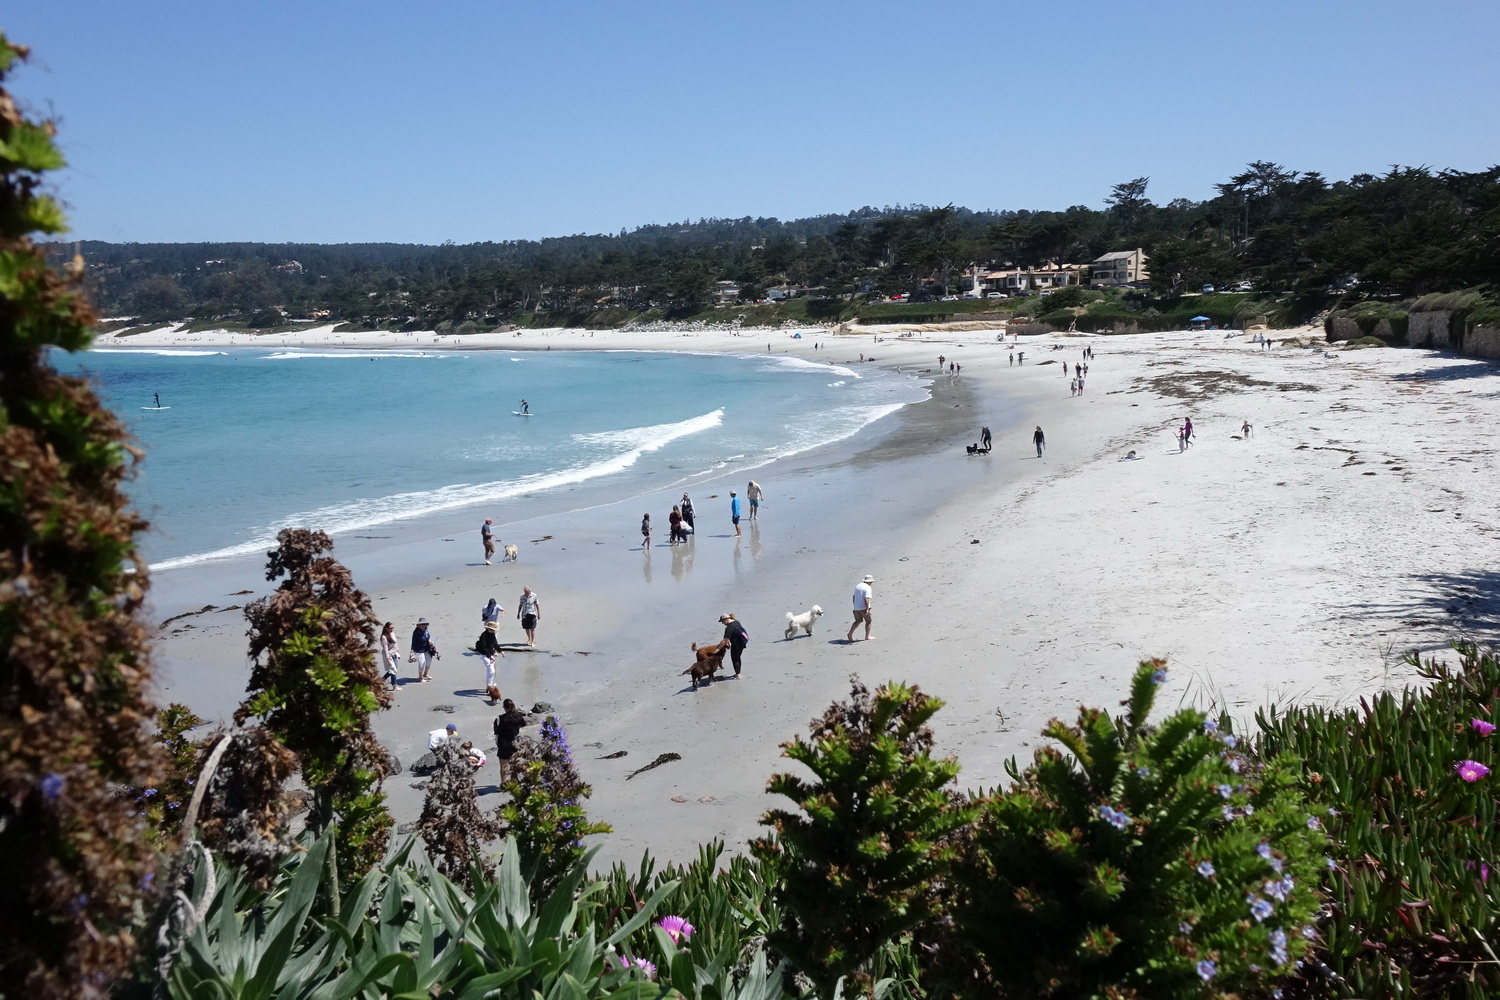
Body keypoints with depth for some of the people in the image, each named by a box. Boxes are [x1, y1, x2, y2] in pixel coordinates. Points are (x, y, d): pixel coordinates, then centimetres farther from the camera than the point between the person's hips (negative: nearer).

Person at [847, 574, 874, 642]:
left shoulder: (858, 585, 12)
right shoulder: (868, 588, -13)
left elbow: (854, 596, 18)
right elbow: (866, 599, -23)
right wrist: (867, 609, -25)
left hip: (856, 608, 7)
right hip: (864, 608, -7)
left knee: (858, 621, 17)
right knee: (868, 621, 8)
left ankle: (850, 634, 7)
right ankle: (867, 636, 10)